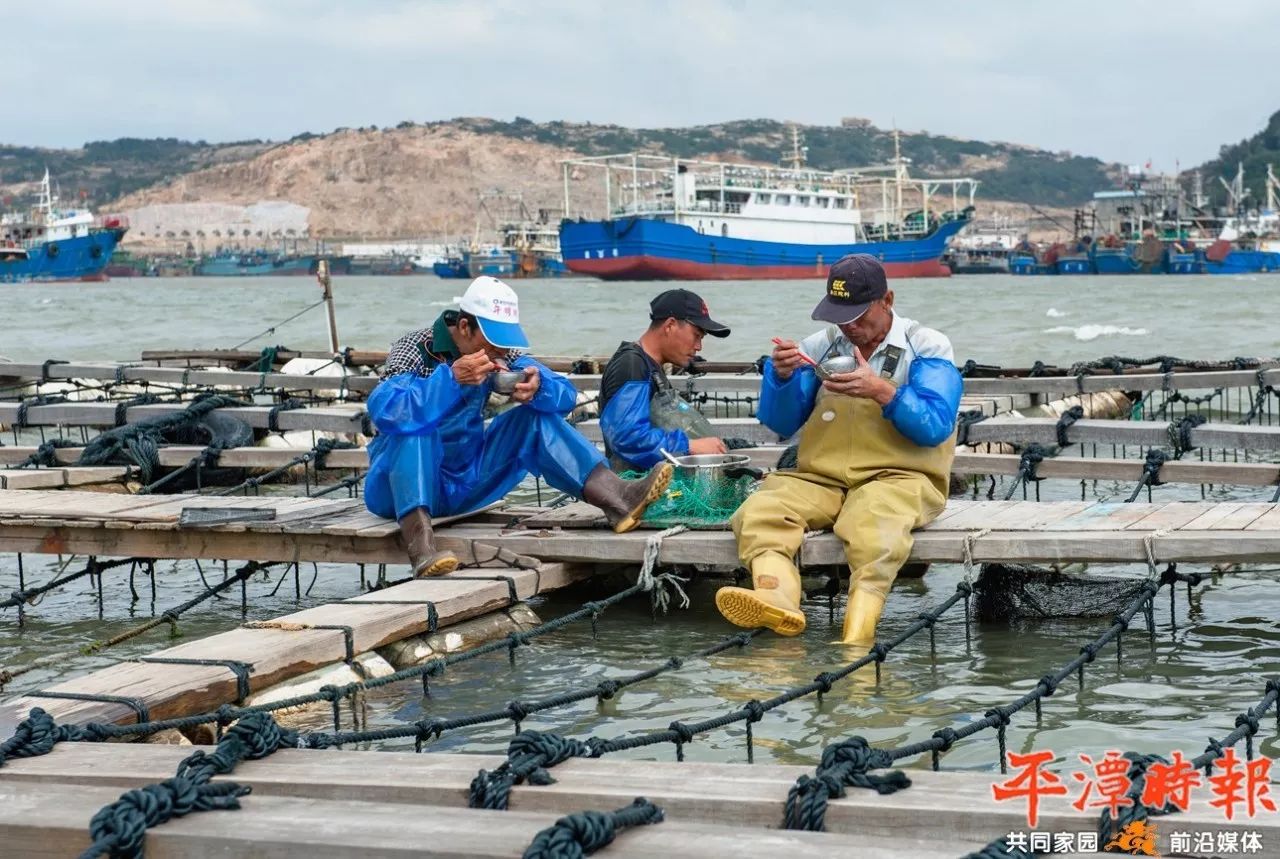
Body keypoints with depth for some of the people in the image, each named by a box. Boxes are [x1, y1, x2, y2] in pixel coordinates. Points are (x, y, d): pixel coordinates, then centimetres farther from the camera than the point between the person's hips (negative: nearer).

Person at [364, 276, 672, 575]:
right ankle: (420, 546, -51)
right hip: (406, 486, -5)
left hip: (462, 484, 5)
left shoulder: (499, 352, 0)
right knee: (414, 426, -34)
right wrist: (451, 378, -42)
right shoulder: (415, 350, -16)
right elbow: (384, 412, -36)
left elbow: (565, 396, -4)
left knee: (536, 417, -8)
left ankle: (617, 499, -25)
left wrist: (537, 387, -27)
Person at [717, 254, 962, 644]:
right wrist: (781, 376, -7)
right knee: (759, 512, -26)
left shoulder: (927, 347, 4)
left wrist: (882, 392, -22)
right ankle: (778, 599, -51)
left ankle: (858, 632, -52)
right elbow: (781, 424, 12)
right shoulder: (819, 346, 15)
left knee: (874, 521, -39)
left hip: (897, 477, -4)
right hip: (820, 479, 4)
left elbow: (935, 426, -8)